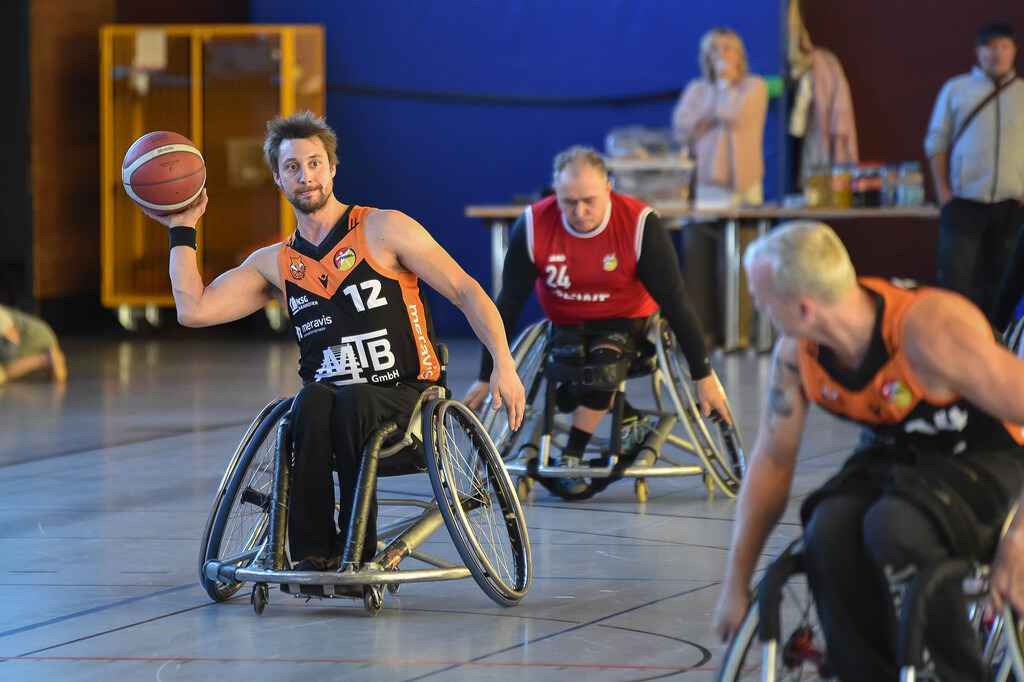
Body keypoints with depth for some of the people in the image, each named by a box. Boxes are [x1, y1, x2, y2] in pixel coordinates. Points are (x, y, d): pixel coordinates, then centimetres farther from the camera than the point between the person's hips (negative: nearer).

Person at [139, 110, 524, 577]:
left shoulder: (383, 230, 1)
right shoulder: (276, 263, 14)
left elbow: (467, 293, -1)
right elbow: (194, 310, 5)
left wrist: (504, 365, -13)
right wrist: (182, 230, 7)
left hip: (402, 398, -3)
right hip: (326, 401, 3)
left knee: (353, 402, -37)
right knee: (314, 398, -34)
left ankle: (357, 552, -28)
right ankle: (311, 552, -31)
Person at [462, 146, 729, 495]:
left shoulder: (640, 225, -23)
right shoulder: (533, 226, -19)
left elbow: (675, 301, -16)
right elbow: (508, 305, -10)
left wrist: (703, 375, -13)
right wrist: (486, 377, -7)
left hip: (626, 322, -2)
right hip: (566, 324, 2)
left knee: (603, 359, -34)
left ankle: (572, 458, -19)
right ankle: (625, 415, 5)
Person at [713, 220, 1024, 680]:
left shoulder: (931, 330, -31)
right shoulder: (797, 352, -11)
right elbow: (771, 461, 1)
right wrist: (736, 584, 3)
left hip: (980, 457, -5)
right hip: (891, 452, 5)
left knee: (894, 529, -36)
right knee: (829, 530, -29)